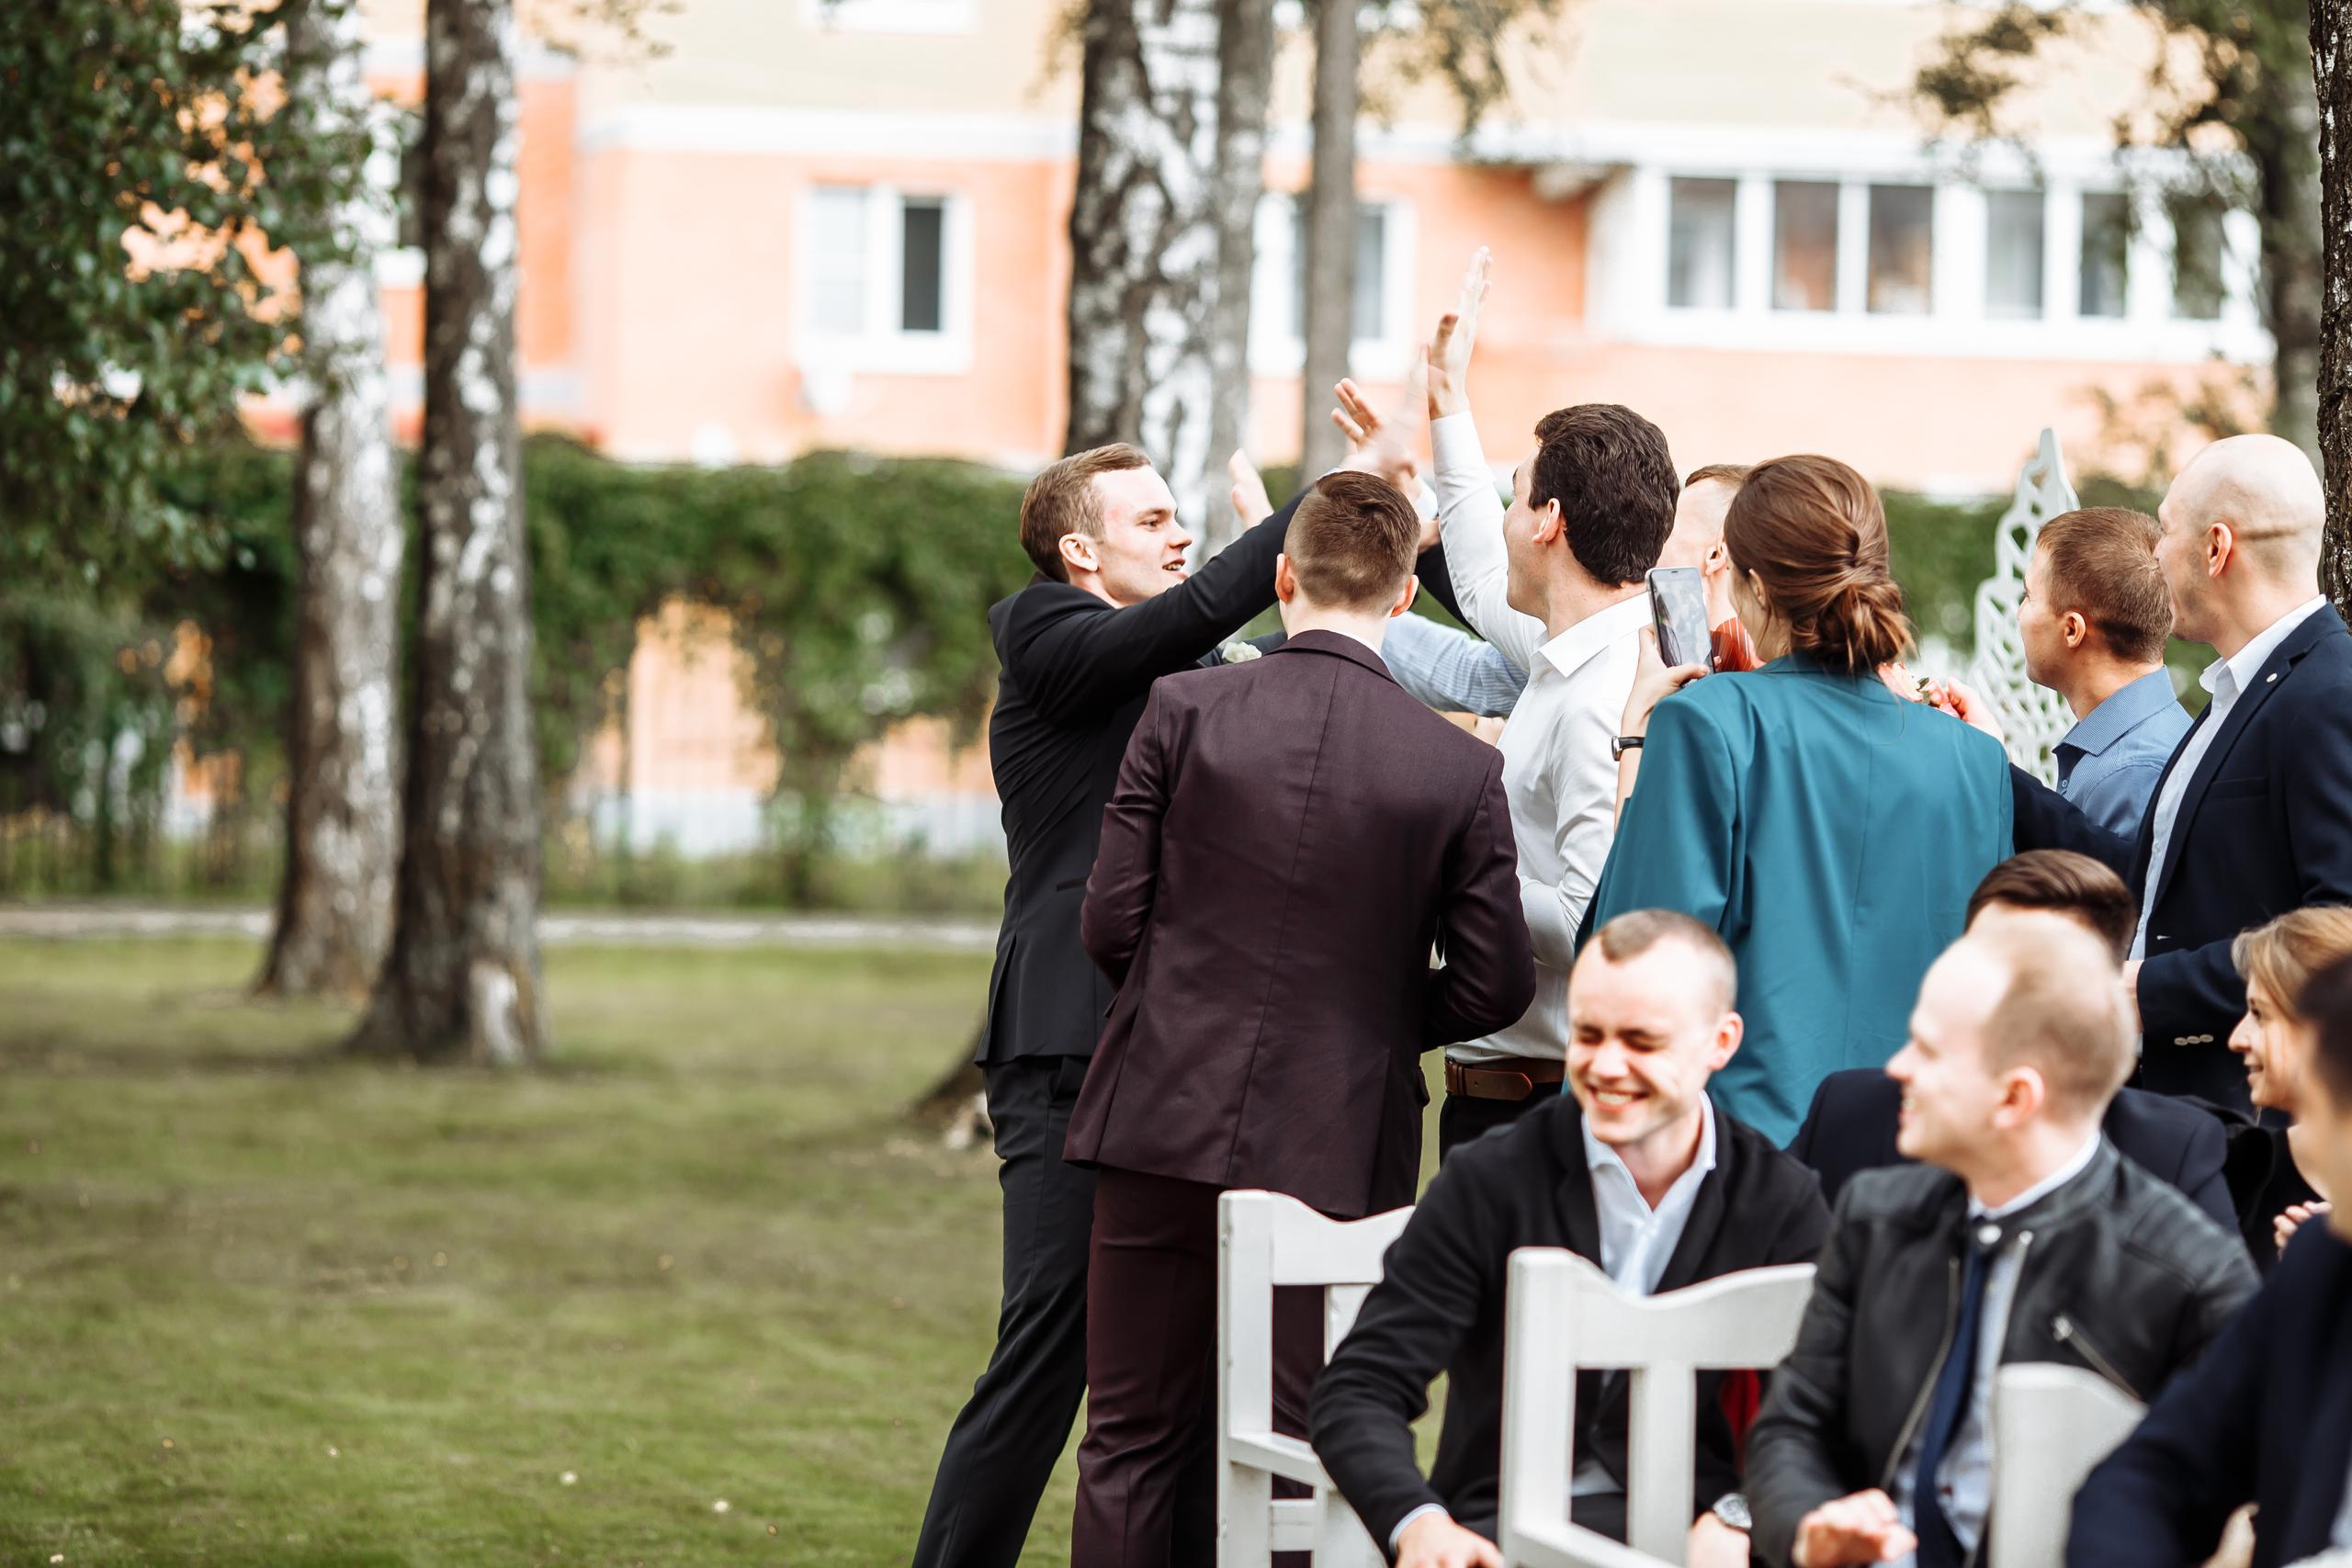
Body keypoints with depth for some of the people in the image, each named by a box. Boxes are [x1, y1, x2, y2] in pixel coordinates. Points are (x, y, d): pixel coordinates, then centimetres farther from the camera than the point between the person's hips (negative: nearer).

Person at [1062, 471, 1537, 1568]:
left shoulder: (1182, 711, -6)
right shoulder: (1460, 770, -5)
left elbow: (1111, 922, -3)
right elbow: (1493, 985, -2)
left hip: (1168, 1124, 0)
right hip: (1335, 1149, 0)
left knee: (1132, 1444, 10)